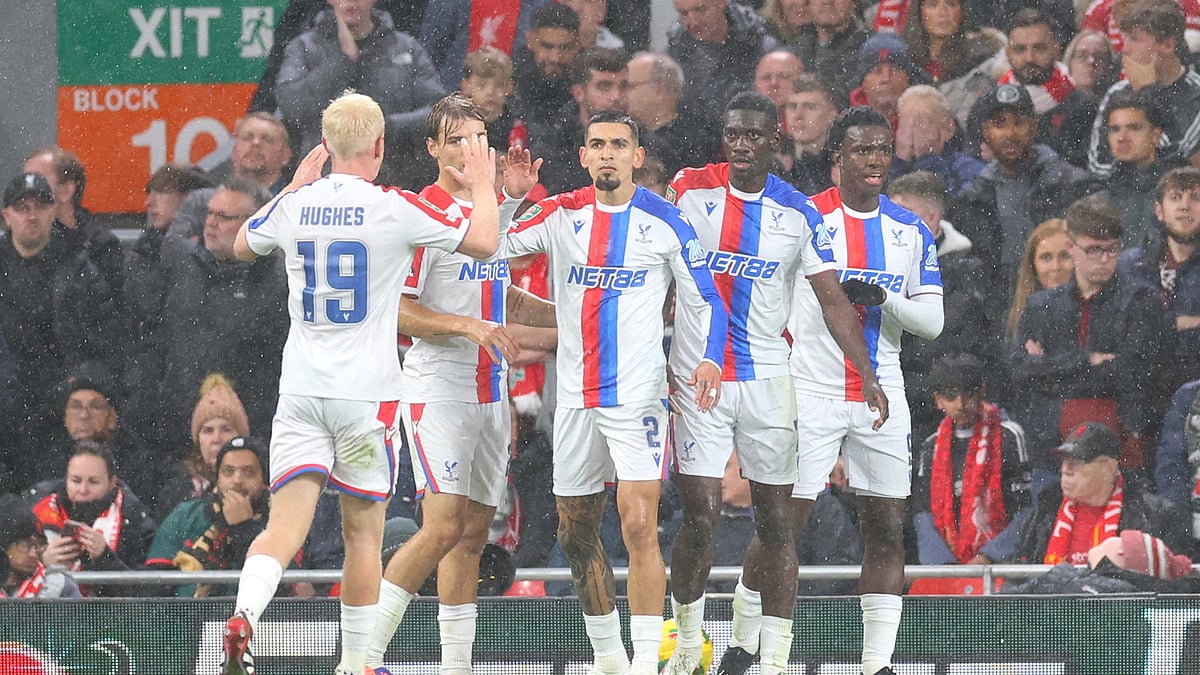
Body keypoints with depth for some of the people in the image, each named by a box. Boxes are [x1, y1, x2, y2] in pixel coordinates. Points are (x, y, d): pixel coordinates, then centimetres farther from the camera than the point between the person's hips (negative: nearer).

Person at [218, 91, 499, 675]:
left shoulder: (294, 206, 3)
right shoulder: (394, 209, -8)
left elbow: (241, 247, 25)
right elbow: (483, 243, 0)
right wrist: (483, 185, 17)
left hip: (300, 387, 3)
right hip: (366, 395, -3)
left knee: (285, 525, -5)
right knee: (362, 534, 9)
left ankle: (243, 618, -31)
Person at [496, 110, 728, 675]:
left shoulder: (663, 221, -1)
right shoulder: (562, 214, 6)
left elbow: (706, 301, 2)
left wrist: (710, 358, -14)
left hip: (637, 396, -4)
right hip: (575, 397, 4)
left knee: (639, 528, -16)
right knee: (576, 534, 10)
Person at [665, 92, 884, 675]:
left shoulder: (798, 212, 1)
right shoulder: (689, 189, 0)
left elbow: (833, 301, 1)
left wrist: (868, 375, -10)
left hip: (767, 380, 1)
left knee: (775, 519, 2)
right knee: (700, 517, -7)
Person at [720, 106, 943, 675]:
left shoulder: (912, 231, 9)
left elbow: (932, 320, 5)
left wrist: (883, 298, -13)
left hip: (882, 397, 4)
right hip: (811, 392, -4)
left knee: (887, 530, 0)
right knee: (784, 524, -4)